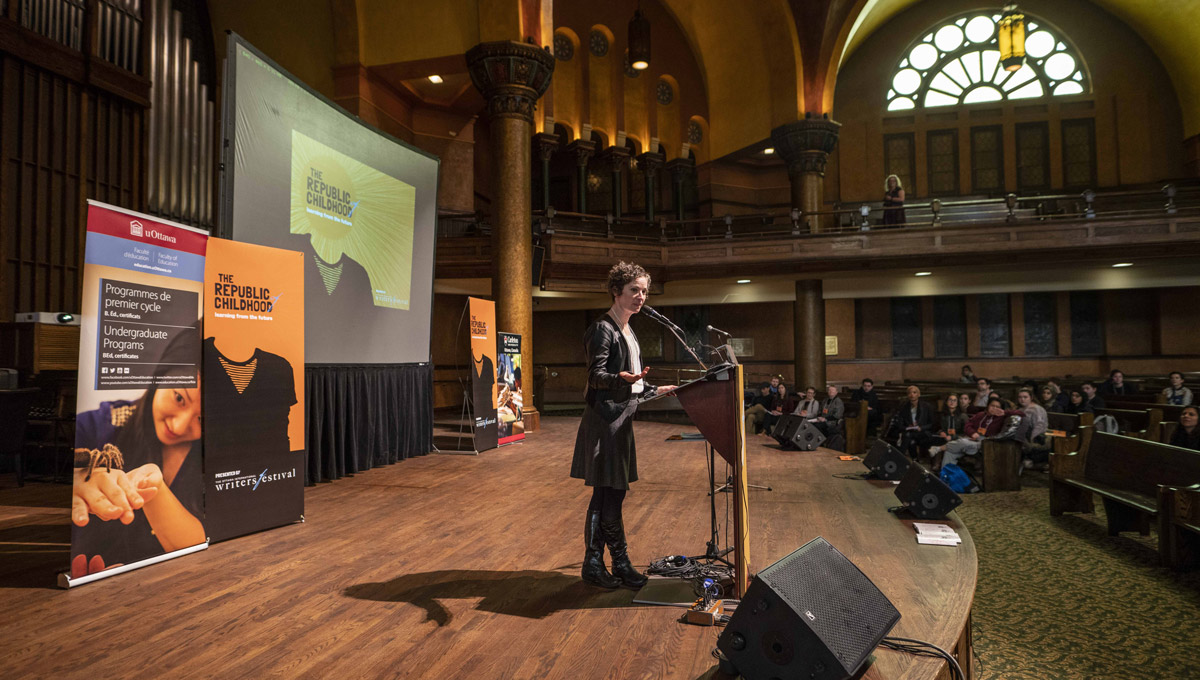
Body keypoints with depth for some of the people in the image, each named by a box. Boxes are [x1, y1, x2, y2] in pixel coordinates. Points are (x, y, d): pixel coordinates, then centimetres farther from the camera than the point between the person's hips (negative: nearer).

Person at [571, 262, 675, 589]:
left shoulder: (627, 331, 19)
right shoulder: (603, 328, -10)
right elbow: (596, 375, -18)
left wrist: (656, 390, 25)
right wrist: (623, 378, -35)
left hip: (620, 419, 10)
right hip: (606, 419, -10)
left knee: (606, 495, 11)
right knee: (611, 495, -3)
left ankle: (593, 564, 18)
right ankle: (622, 565, 8)